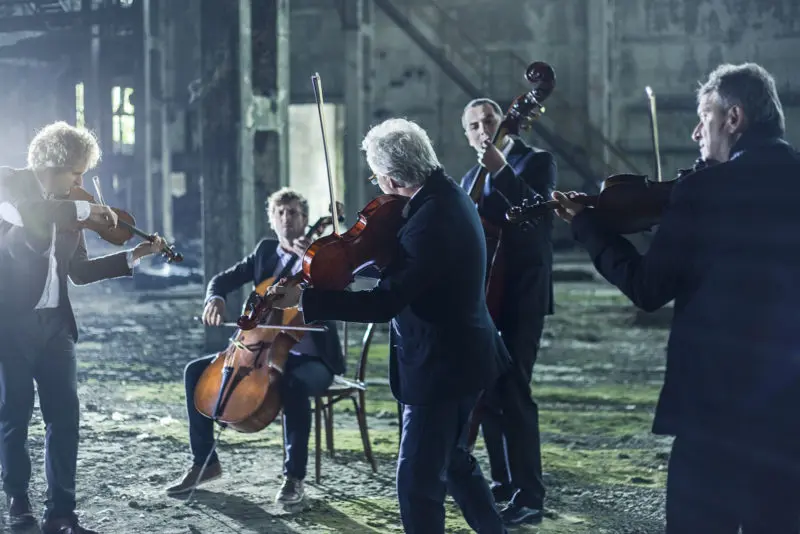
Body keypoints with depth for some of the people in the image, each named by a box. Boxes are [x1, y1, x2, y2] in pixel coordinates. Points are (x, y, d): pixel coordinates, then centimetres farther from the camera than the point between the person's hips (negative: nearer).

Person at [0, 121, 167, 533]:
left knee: (65, 415, 0)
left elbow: (79, 271, 18)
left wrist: (134, 256, 11)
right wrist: (83, 210, -20)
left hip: (54, 322, 5)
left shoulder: (67, 209, 14)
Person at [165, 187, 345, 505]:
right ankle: (204, 462, 3)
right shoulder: (265, 251, 11)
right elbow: (222, 280, 9)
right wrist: (215, 299, -14)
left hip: (309, 358, -6)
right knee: (196, 372, -8)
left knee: (294, 385, -40)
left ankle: (294, 476, -27)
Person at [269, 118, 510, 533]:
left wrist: (305, 300, -26)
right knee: (452, 461, 26)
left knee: (417, 482, -3)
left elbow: (384, 303, -30)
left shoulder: (431, 220, -28)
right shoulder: (446, 195, 4)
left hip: (441, 367, -11)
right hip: (460, 357, 11)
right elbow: (401, 270, 14)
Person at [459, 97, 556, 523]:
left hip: (522, 295, -7)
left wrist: (502, 171, -26)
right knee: (488, 390, 9)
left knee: (514, 391, -14)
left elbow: (541, 213, -18)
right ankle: (504, 481, 21)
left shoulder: (537, 162, -1)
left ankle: (529, 496, -12)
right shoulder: (472, 178, 17)